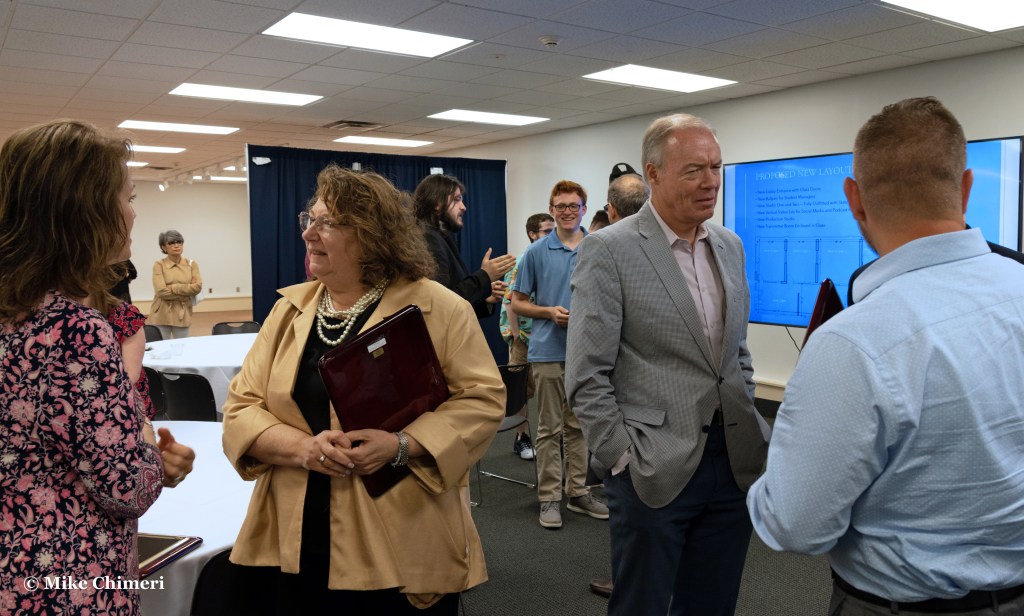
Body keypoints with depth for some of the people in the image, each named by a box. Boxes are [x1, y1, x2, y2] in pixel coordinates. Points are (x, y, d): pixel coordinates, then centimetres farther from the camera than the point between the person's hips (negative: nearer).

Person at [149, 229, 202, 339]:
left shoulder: (191, 264, 5)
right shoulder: (159, 265, -3)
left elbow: (197, 287, -8)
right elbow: (162, 291, -14)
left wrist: (173, 287, -13)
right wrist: (187, 293, -10)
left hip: (182, 315, 2)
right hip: (162, 316, -2)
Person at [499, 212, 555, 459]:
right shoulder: (522, 263, -9)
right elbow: (510, 303, -11)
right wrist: (516, 336, -14)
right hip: (526, 337, -4)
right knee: (523, 389, 6)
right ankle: (521, 437, 18)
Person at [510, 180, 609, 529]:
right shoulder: (537, 252, 1)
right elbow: (518, 303, 4)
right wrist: (549, 312, -13)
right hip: (548, 352, -2)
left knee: (579, 426, 12)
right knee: (550, 428, 5)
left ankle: (578, 493, 23)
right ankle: (549, 498, 13)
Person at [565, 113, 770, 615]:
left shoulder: (729, 246, 9)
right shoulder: (608, 250, -11)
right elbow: (586, 376, -12)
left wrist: (746, 426, 10)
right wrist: (623, 458, -12)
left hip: (733, 463, 6)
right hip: (653, 472, -5)